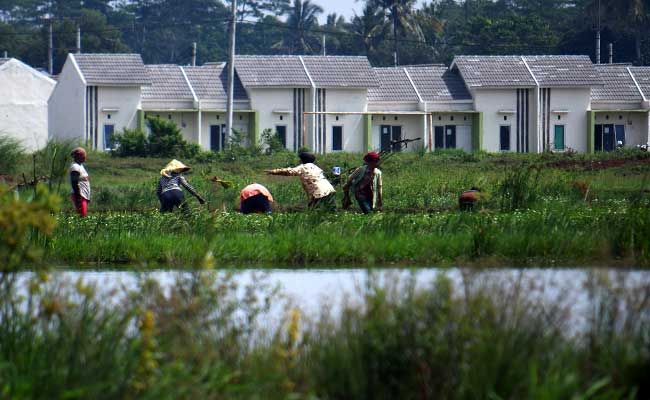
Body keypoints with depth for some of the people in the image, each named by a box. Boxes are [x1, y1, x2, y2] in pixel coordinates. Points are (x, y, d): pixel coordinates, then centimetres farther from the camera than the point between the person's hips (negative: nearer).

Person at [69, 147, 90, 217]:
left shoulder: (80, 165, 16)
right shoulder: (75, 167, -15)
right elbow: (74, 183, -20)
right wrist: (78, 197, -23)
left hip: (84, 195, 10)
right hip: (80, 196, -10)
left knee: (84, 216, 9)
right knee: (82, 216, -14)